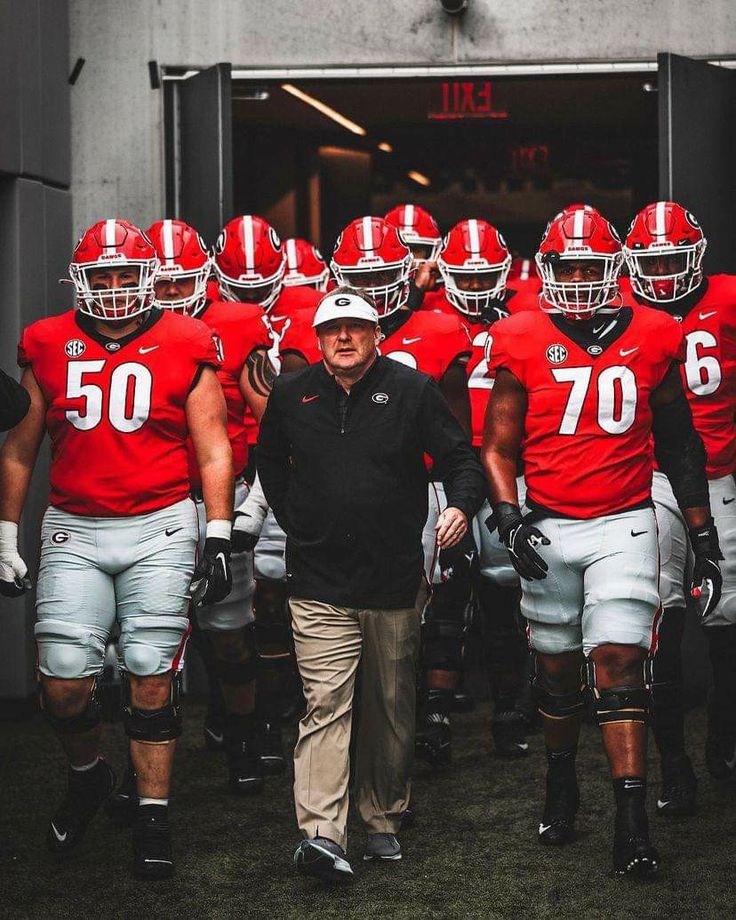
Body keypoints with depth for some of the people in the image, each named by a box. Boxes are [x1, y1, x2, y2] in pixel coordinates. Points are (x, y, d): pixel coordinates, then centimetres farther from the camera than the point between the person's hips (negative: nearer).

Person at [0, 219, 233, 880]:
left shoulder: (185, 347, 1)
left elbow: (213, 451, 3)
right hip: (72, 533, 2)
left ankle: (153, 817, 12)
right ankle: (88, 776, 27)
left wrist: (218, 538, -3)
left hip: (161, 529, -2)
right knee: (64, 683, -3)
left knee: (151, 679, -1)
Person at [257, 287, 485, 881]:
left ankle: (384, 820, 25)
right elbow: (270, 463, 24)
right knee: (325, 704, -11)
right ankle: (322, 835, -18)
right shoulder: (292, 395, 6)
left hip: (395, 581, 0)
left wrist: (462, 505, -16)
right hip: (320, 583, 0)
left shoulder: (412, 390, 1)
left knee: (391, 708, 11)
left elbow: (460, 457, 3)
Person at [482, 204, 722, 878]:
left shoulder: (651, 339, 2)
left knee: (619, 662, -10)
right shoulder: (523, 343, -1)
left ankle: (632, 823, -11)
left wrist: (703, 535, 10)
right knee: (557, 665, 11)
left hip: (624, 524, -1)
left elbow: (679, 444, 10)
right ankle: (561, 785, 34)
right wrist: (509, 517, -11)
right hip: (548, 526, 1)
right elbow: (498, 447, 5)